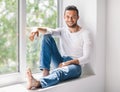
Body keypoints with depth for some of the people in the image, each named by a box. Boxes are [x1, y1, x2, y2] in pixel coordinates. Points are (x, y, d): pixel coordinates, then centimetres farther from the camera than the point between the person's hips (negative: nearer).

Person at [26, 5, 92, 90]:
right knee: (47, 37, -12)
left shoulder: (85, 33, -5)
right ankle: (45, 72, -25)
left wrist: (68, 63, -25)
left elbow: (86, 58, -12)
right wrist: (37, 29, -37)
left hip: (75, 65, -4)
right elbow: (50, 31, -14)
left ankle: (38, 83, -66)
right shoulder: (62, 30, 9)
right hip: (61, 62, 5)